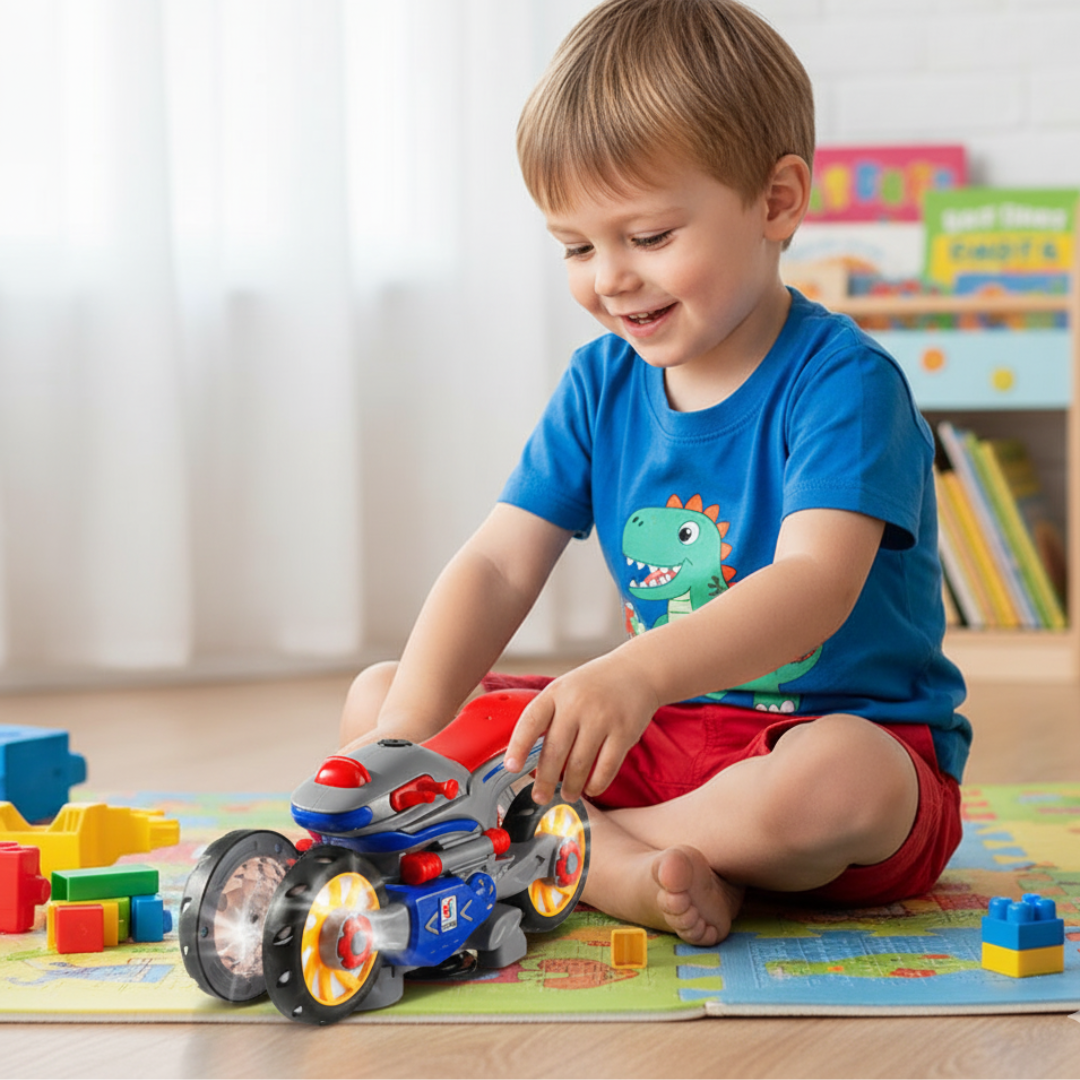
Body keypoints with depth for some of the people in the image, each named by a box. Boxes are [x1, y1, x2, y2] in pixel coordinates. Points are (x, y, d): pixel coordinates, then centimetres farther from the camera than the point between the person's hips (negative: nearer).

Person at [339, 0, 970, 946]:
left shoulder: (843, 381, -16)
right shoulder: (600, 387, 4)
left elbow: (816, 584, -32)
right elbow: (497, 566, -4)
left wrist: (639, 673, -49)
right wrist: (403, 736, -21)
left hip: (857, 732, -6)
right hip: (664, 735, 6)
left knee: (835, 780, -43)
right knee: (374, 697, -3)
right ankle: (632, 874, -23)